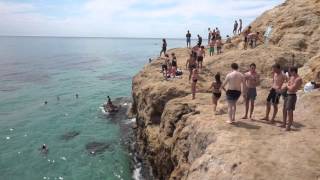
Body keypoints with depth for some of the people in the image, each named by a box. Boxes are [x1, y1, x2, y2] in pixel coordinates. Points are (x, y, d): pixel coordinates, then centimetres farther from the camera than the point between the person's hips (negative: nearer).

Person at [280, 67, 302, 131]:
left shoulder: (298, 79, -17)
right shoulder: (291, 77, 11)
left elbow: (292, 89, -21)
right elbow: (286, 86, 17)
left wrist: (287, 86, -2)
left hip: (292, 96, -9)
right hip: (287, 95, 9)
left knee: (289, 111, -6)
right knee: (284, 110, 14)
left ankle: (288, 126, 2)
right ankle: (284, 124, 26)